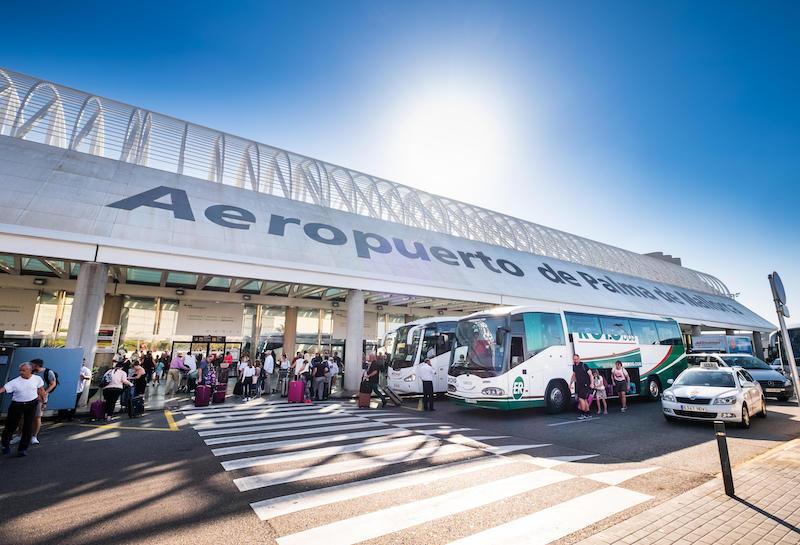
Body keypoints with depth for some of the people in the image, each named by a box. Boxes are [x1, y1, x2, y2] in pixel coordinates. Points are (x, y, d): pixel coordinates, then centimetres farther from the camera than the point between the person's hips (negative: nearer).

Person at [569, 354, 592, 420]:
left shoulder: (583, 365, -12)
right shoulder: (574, 366, 8)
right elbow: (574, 375, 21)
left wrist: (591, 383, -20)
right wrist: (570, 383, 22)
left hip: (586, 385, -7)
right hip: (579, 385, 7)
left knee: (581, 398, -12)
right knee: (584, 400, 13)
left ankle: (583, 414, -4)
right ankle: (588, 414, 23)